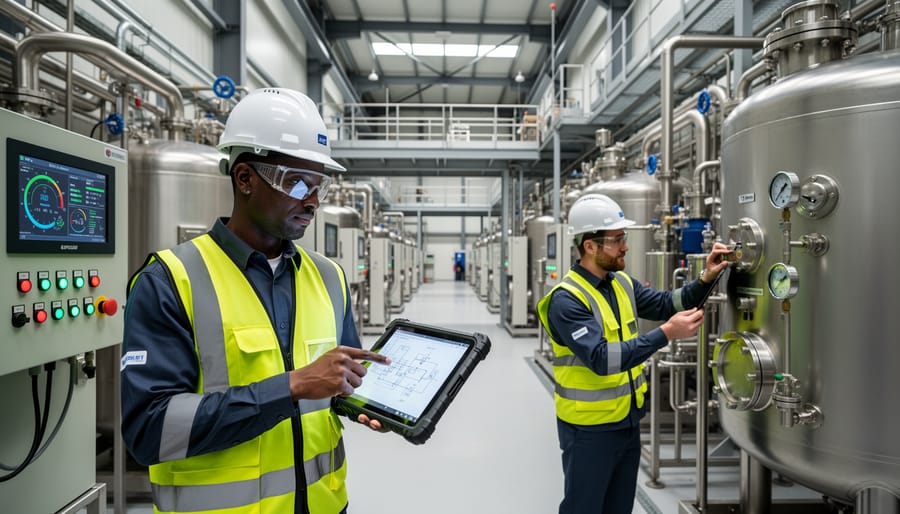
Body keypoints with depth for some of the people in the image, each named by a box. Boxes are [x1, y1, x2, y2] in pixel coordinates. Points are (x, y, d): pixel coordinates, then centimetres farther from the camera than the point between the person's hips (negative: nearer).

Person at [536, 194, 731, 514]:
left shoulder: (623, 283, 2)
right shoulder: (566, 299, -23)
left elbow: (665, 304, 10)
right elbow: (601, 359, -30)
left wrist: (705, 279, -6)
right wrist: (666, 333, -31)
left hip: (628, 421, 8)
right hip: (589, 429, -8)